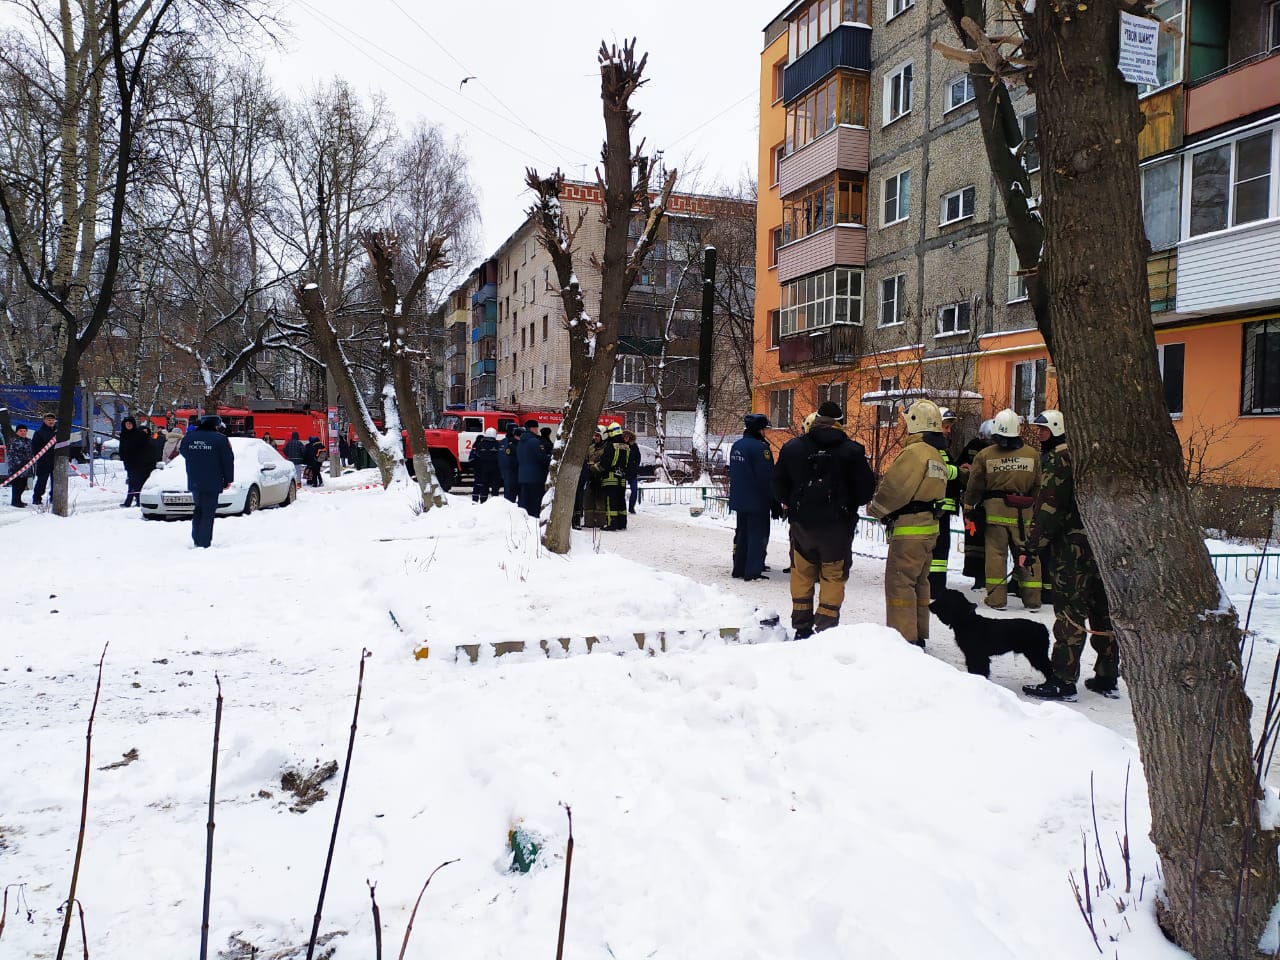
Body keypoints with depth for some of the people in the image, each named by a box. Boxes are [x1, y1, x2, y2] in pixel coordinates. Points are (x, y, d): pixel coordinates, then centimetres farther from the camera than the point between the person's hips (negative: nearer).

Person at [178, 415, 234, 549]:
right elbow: (228, 461, -6)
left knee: (198, 510, 19)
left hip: (193, 482, 5)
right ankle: (204, 543, -3)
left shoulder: (188, 438, 5)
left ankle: (196, 540, 20)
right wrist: (228, 480, 4)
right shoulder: (220, 439, -9)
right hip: (212, 483, -5)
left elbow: (183, 452, 23)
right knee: (208, 512, -1)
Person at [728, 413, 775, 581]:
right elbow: (767, 477, -17)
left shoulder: (736, 446, 10)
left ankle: (739, 569, 18)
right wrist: (773, 501, -8)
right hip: (757, 501, -8)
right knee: (757, 534, -1)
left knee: (742, 533, 15)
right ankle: (753, 572, -2)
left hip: (739, 499, 8)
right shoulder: (760, 447, -17)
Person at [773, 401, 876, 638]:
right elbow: (866, 489, -4)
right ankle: (826, 627, 5)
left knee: (802, 573, 14)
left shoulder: (792, 447, -1)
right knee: (833, 575, 8)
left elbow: (778, 485, 5)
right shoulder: (852, 451, -7)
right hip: (837, 525, -2)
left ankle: (802, 627, 19)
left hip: (801, 522, 2)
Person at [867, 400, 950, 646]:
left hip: (909, 529, -10)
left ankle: (903, 637, -5)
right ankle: (917, 635, 23)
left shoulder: (915, 451, -16)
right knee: (918, 582, 16)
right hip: (928, 526, 10)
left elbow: (894, 486, -18)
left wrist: (876, 509, -1)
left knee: (899, 582, -5)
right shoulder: (937, 456, 16)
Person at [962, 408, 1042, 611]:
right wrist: (1034, 507, 23)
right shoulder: (1031, 454, 1)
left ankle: (996, 599, 2)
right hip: (1023, 513, 1)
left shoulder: (985, 455, -4)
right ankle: (1032, 599, 12)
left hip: (995, 511, -1)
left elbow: (974, 486, 2)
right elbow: (1038, 486, 9)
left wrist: (968, 508, 14)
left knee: (996, 553, 3)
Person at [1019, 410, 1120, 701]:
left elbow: (1047, 509, -15)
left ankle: (1063, 682, -4)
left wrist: (1030, 549, -12)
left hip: (1074, 546, -9)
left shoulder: (1060, 458, -10)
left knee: (1070, 614, -7)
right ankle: (1107, 679, 22)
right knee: (1102, 612, 13)